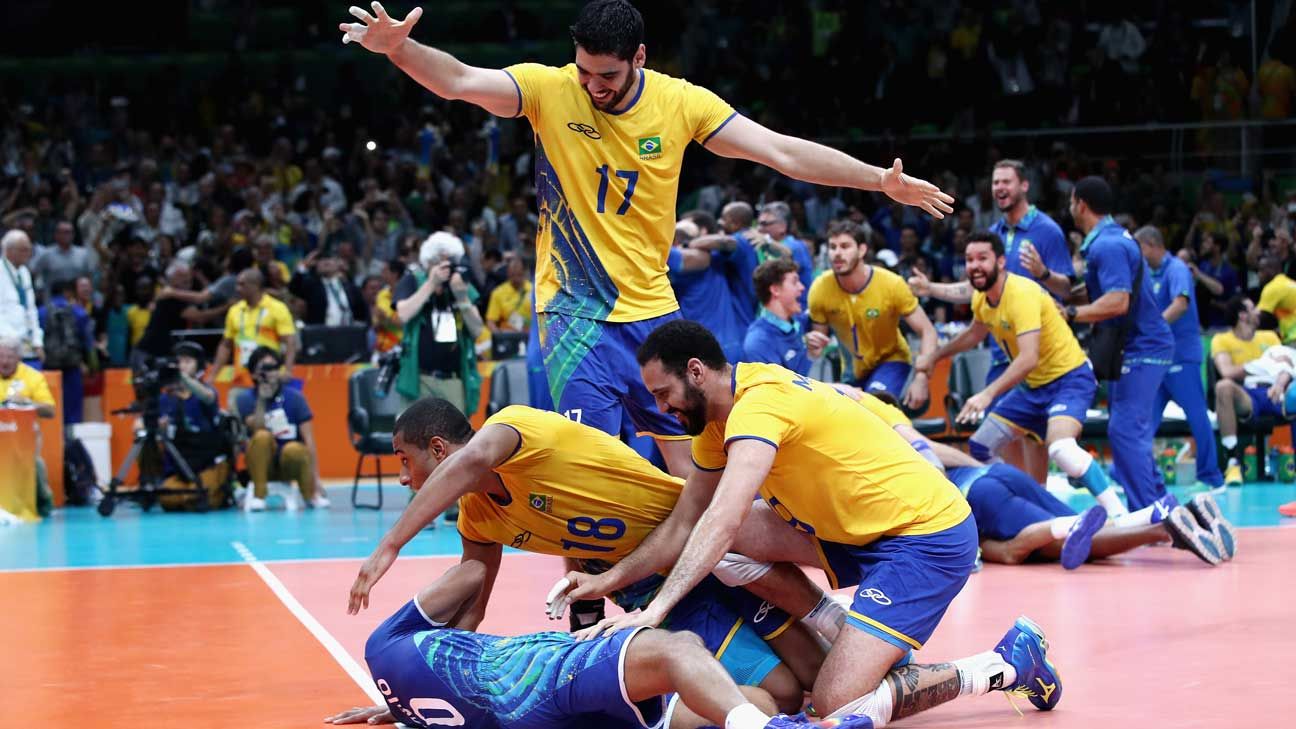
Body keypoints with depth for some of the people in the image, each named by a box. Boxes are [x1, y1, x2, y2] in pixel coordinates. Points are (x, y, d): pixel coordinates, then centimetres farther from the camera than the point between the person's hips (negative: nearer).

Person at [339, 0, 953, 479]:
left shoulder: (682, 102, -3)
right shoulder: (550, 88, -8)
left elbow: (783, 152, -1)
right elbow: (459, 81, -22)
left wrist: (882, 180, -6)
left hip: (653, 310, 3)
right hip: (577, 313, -3)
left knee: (694, 464, 8)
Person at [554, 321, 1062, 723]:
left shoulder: (760, 403, -21)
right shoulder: (715, 421, 8)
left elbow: (723, 520, -33)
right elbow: (685, 525, 13)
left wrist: (654, 611, -36)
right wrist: (606, 581, 3)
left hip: (932, 535, -9)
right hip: (869, 530, 9)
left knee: (838, 704, -18)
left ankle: (1008, 664, -2)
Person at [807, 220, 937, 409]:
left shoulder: (892, 285, -24)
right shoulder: (820, 289, -18)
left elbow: (928, 332, -18)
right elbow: (819, 337, -3)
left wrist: (921, 378, -31)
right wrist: (815, 348, -29)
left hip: (890, 360, -4)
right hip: (850, 367, 4)